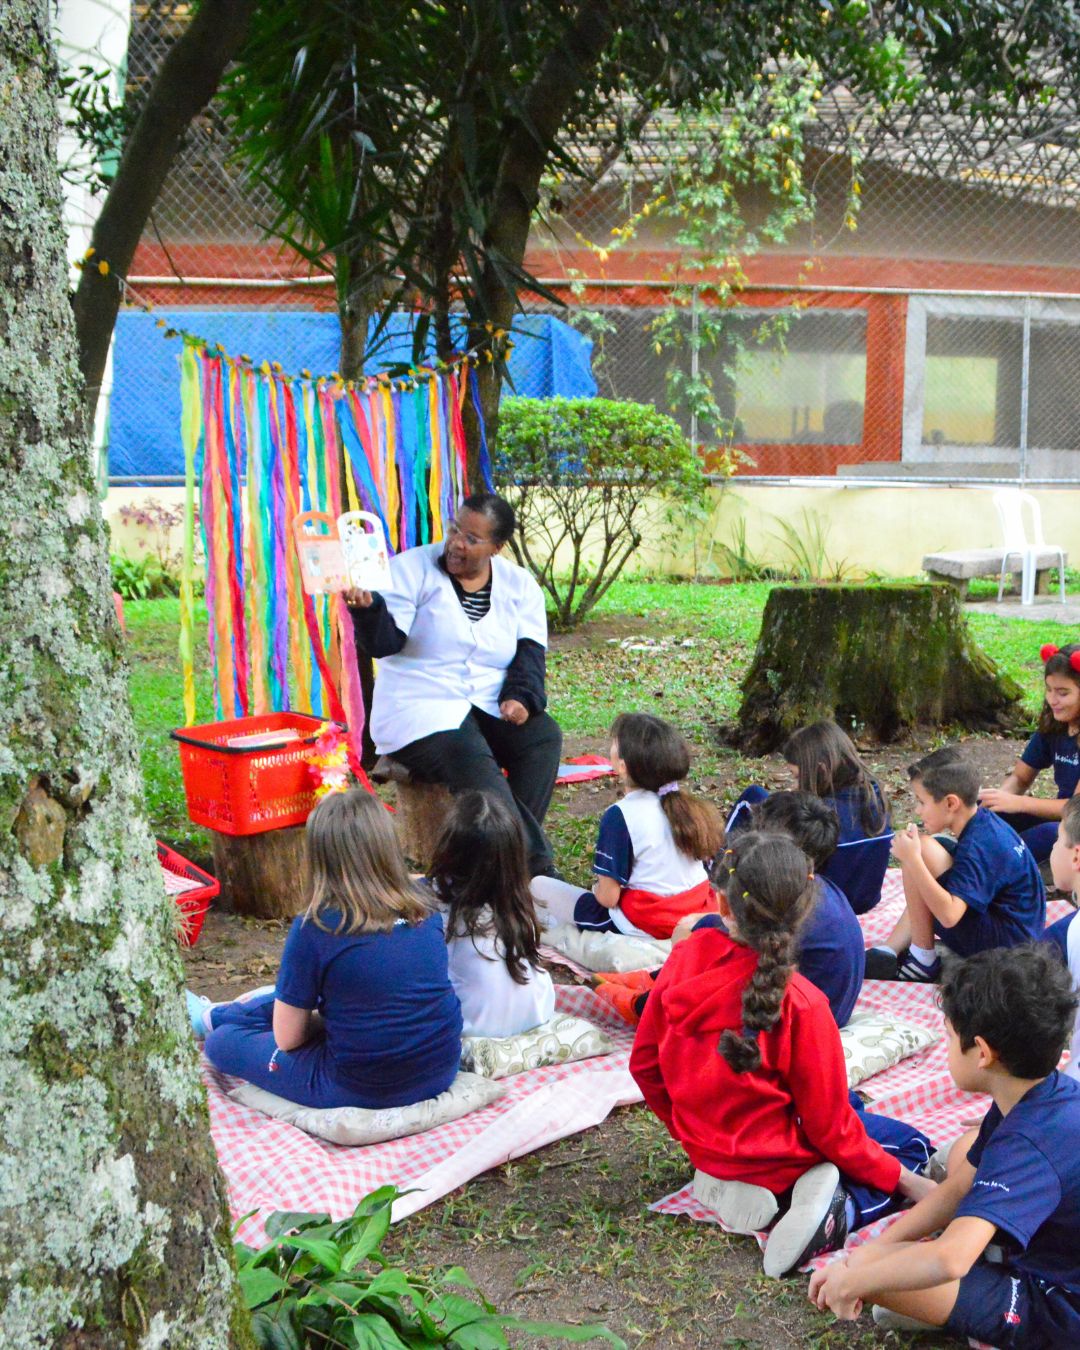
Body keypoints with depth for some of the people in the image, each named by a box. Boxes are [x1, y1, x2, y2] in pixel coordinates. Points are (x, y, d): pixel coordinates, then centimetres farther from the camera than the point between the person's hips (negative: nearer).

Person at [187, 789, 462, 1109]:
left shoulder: (315, 929, -17)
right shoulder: (428, 915, -3)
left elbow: (286, 1039, -7)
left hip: (363, 1091, -5)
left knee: (222, 1042, 18)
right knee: (293, 1002, 29)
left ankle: (209, 1016, 51)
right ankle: (210, 1014, 52)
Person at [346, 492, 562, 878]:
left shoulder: (520, 585, 9)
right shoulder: (411, 568, -2)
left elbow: (530, 651, 1)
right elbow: (384, 642, -12)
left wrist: (522, 698, -17)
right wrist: (368, 609, -34)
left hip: (491, 710, 4)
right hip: (421, 712, -4)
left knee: (544, 736, -25)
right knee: (470, 759, -33)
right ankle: (537, 865, -29)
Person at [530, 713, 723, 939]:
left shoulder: (620, 816, -20)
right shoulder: (685, 805, -2)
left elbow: (608, 897, -19)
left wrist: (597, 888, 5)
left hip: (644, 926, -6)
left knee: (539, 885, 5)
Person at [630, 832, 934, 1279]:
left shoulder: (684, 960, -12)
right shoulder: (800, 1003, -27)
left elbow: (644, 1065, 0)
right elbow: (831, 1127, -17)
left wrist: (691, 1129, 17)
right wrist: (904, 1183, -2)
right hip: (777, 1175, -8)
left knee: (850, 1102, 33)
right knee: (912, 1145, 13)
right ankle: (840, 1210, -12)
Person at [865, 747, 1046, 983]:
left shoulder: (978, 847, -23)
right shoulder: (983, 820, 4)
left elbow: (949, 916, -32)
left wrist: (912, 859, -29)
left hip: (1002, 944, -11)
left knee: (924, 849, -21)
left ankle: (922, 959, -9)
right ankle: (889, 952, 11)